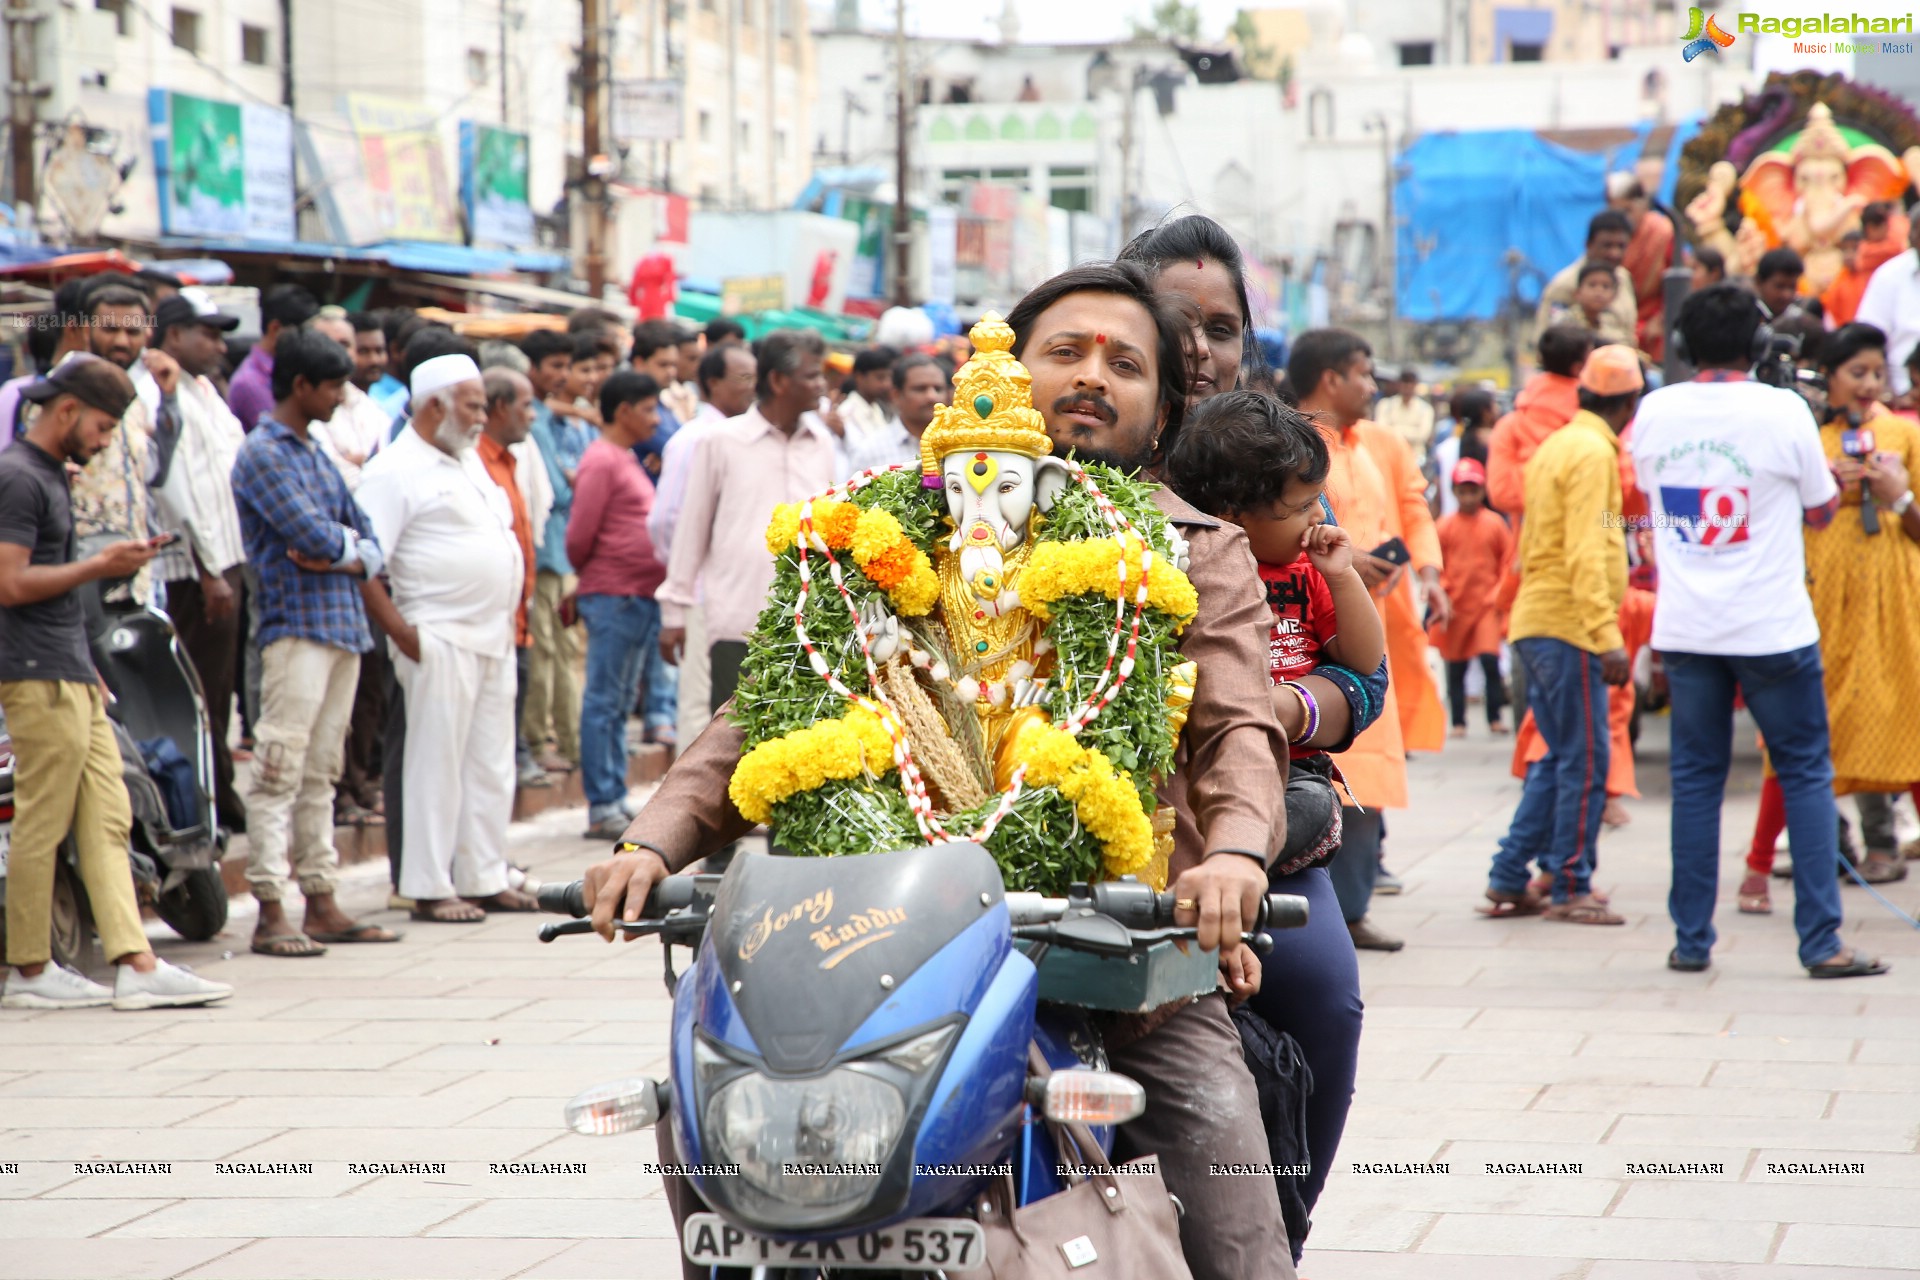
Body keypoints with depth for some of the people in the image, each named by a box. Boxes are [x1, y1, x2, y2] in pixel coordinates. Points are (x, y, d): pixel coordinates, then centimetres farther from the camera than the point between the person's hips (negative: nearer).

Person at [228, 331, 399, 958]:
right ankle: (270, 912, -10)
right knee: (280, 771, -9)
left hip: (343, 623, 8)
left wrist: (339, 555, -5)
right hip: (296, 625, -8)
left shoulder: (316, 453, 19)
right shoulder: (263, 453, -7)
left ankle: (322, 905, 13)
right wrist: (346, 540, 3)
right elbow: (315, 535, -18)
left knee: (321, 774, 10)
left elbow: (369, 546, 15)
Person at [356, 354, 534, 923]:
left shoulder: (469, 461, 18)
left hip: (495, 636, 8)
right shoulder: (396, 470, -10)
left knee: (491, 765, 11)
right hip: (442, 640, -8)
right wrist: (401, 632, -18)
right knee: (438, 764, -4)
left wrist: (508, 613, 15)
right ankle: (430, 888, 1)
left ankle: (484, 878, 19)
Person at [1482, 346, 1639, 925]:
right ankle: (1572, 889, -1)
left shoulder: (1557, 446, 17)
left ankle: (1509, 880, 12)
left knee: (1561, 758, 13)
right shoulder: (1594, 453, -11)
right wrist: (1607, 633, -24)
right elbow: (1586, 553, -20)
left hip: (1536, 620, 9)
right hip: (1569, 626, -9)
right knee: (1585, 761, -4)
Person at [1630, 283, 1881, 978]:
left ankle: (1691, 940, 11)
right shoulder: (1783, 410, -10)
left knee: (1695, 777, 10)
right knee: (1805, 773, 6)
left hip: (1685, 627, 3)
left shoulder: (1654, 412, -1)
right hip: (1771, 627, -3)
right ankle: (1821, 941, 2)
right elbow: (1822, 509, 1)